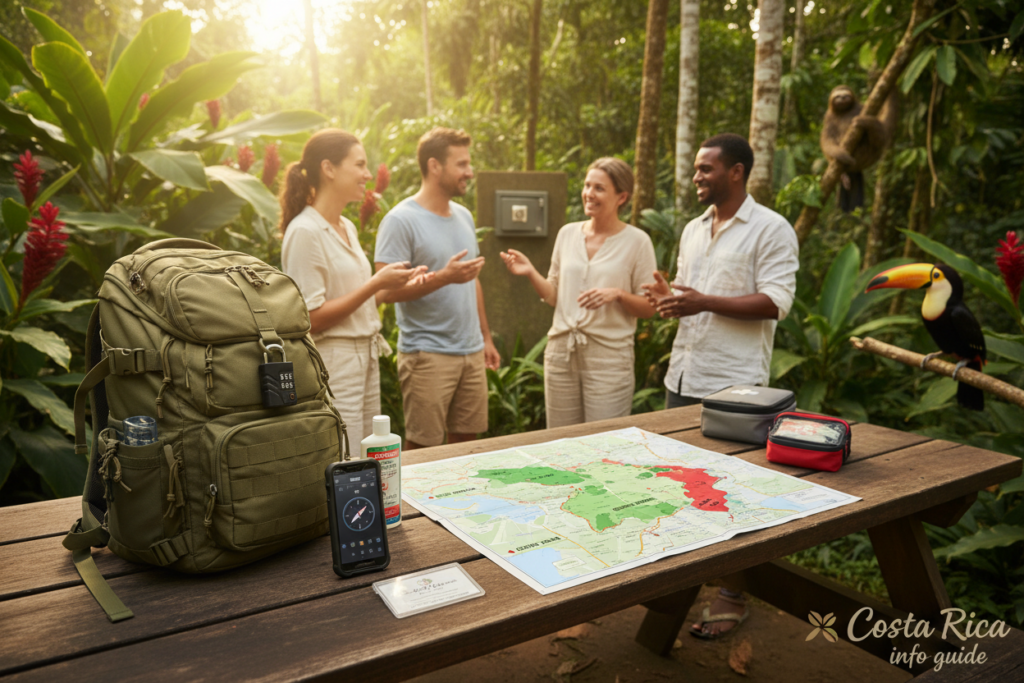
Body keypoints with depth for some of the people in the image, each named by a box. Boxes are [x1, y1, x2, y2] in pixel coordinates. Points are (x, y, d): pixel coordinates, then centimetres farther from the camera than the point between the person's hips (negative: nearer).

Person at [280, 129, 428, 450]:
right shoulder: (304, 232, -13)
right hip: (333, 364, -8)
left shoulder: (347, 227, 13)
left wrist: (394, 284, 5)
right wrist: (376, 284, -18)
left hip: (366, 360, 8)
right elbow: (312, 318, -17)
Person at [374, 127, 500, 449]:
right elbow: (387, 291, -17)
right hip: (427, 354, -7)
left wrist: (486, 338, 19)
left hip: (471, 352, 7)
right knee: (422, 448, 0)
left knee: (466, 441, 11)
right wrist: (445, 277, -25)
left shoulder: (464, 216, 14)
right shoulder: (401, 220, -10)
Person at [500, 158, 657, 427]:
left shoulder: (636, 241, -4)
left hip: (608, 355, -4)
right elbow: (554, 296, 12)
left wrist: (617, 294, -20)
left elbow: (649, 308, -3)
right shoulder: (567, 233, 8)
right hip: (561, 351, 4)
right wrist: (531, 273, -4)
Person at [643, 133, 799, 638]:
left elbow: (776, 302, -15)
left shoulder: (771, 229, -6)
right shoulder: (694, 229, 16)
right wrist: (668, 297, -1)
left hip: (733, 384, -7)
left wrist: (703, 302, -22)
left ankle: (733, 595, 16)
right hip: (683, 376, 7)